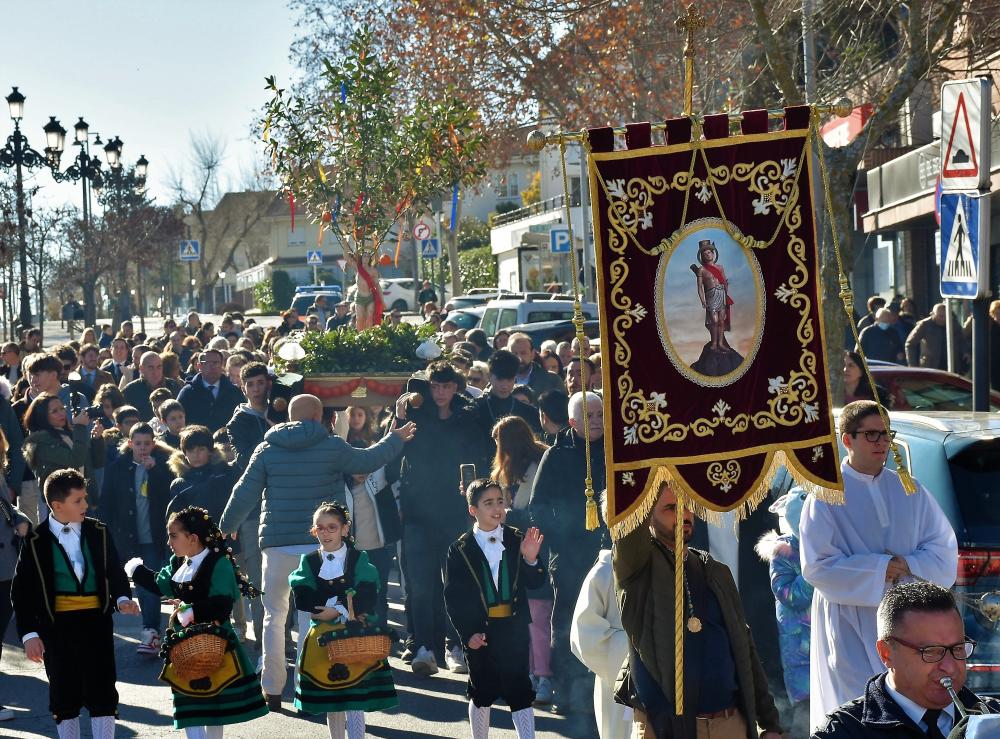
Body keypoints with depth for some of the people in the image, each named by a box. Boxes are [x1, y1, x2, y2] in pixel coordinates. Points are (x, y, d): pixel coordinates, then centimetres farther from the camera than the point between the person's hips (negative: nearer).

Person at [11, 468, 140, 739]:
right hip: (57, 626, -1)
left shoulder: (98, 532, 1)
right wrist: (29, 634, -9)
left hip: (96, 622, 1)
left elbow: (115, 572, 9)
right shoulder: (37, 542, -5)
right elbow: (22, 591, -2)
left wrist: (121, 598, -12)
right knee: (64, 697, 8)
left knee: (102, 694, 1)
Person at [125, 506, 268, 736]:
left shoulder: (219, 564, -17)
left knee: (214, 705, 6)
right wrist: (136, 570, 26)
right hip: (183, 642, 7)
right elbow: (161, 585, 25)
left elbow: (222, 605, -24)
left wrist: (192, 611, -25)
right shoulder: (177, 563, 6)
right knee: (187, 706, 8)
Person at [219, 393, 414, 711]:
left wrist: (227, 527, 20)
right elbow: (368, 460, 11)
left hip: (277, 542, 2)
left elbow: (245, 494, 4)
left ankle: (272, 690, 10)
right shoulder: (332, 447, -2)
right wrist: (395, 439, 30)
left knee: (274, 614, 10)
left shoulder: (267, 449, 3)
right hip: (319, 542, -2)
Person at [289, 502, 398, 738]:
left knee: (355, 699, -6)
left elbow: (367, 599, -11)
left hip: (356, 636, -3)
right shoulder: (309, 562, 6)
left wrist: (337, 610, -20)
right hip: (323, 637, 3)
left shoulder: (359, 560, 0)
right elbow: (304, 601, -8)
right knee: (330, 701, 11)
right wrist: (345, 600, -13)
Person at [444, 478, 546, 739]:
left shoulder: (517, 541, 0)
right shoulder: (460, 550, -4)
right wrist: (467, 634, -11)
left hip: (514, 628, 1)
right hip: (478, 632, 0)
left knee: (520, 692, 1)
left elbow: (536, 583, 1)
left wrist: (531, 559, -19)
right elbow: (453, 598, -3)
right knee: (481, 694, 12)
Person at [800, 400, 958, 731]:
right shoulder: (826, 496, -2)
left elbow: (944, 548, 6)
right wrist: (879, 570, -13)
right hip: (851, 626, -4)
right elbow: (817, 566, -9)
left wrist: (910, 566, -12)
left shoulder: (909, 492, 10)